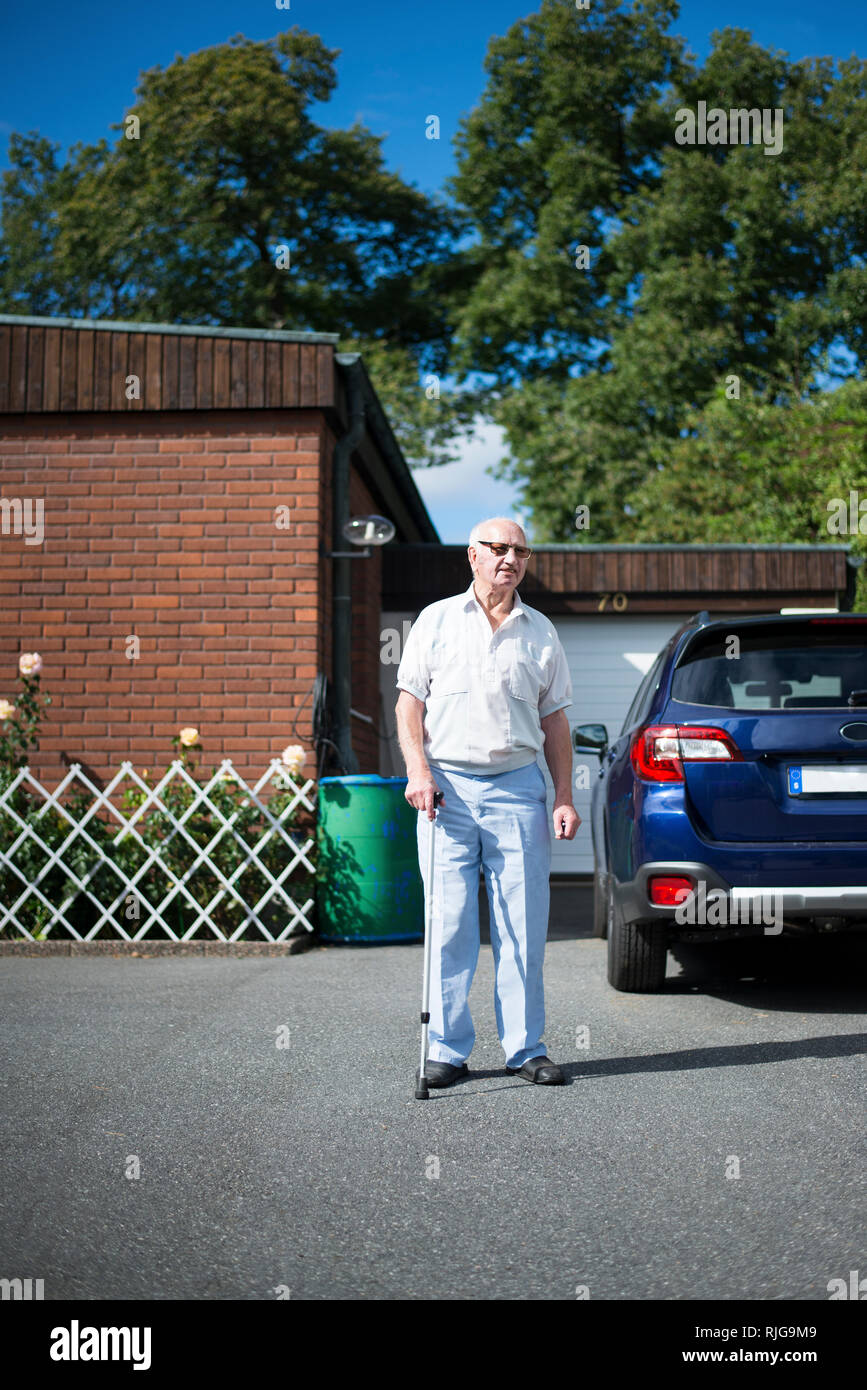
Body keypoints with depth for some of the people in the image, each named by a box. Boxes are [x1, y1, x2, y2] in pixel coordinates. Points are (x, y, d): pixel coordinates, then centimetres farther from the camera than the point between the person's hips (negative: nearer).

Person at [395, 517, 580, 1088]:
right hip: (447, 786, -1)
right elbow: (409, 703, 6)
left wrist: (565, 798, 7)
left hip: (518, 786, 2)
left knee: (524, 927, 1)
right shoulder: (436, 620, 7)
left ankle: (526, 1047, 10)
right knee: (449, 925, -1)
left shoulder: (540, 632, 13)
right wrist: (418, 771, -9)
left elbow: (554, 721, 15)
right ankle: (448, 1049, 8)